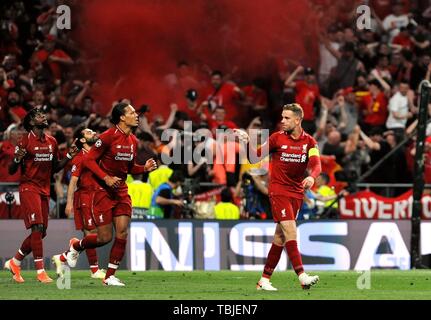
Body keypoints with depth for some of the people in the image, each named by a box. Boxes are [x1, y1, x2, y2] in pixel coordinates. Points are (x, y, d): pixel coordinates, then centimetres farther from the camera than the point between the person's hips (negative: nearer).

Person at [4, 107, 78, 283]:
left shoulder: (52, 141, 12)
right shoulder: (25, 141, -7)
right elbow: (11, 171, -6)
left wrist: (69, 156, 7)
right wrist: (17, 159, -27)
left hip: (44, 190, 7)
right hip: (29, 188, -7)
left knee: (41, 233, 7)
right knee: (37, 228, -17)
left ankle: (15, 262, 24)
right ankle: (40, 271, -17)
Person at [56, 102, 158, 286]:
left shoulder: (132, 140, 8)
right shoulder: (108, 137, -15)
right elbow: (88, 160, -14)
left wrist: (144, 168, 0)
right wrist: (106, 178, -24)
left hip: (121, 191, 6)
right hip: (103, 191, -6)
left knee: (122, 232, -7)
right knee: (105, 238, -5)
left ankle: (110, 276, 2)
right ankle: (75, 246, 27)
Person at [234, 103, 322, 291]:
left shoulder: (309, 142, 3)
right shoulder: (277, 138, -2)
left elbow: (316, 165, -10)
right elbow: (255, 157, -1)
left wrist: (312, 177, -31)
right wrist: (247, 142, -19)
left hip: (297, 192, 4)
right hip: (278, 189, -4)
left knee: (280, 237, 5)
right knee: (290, 230, -17)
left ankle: (264, 280, 12)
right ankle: (302, 277, -26)